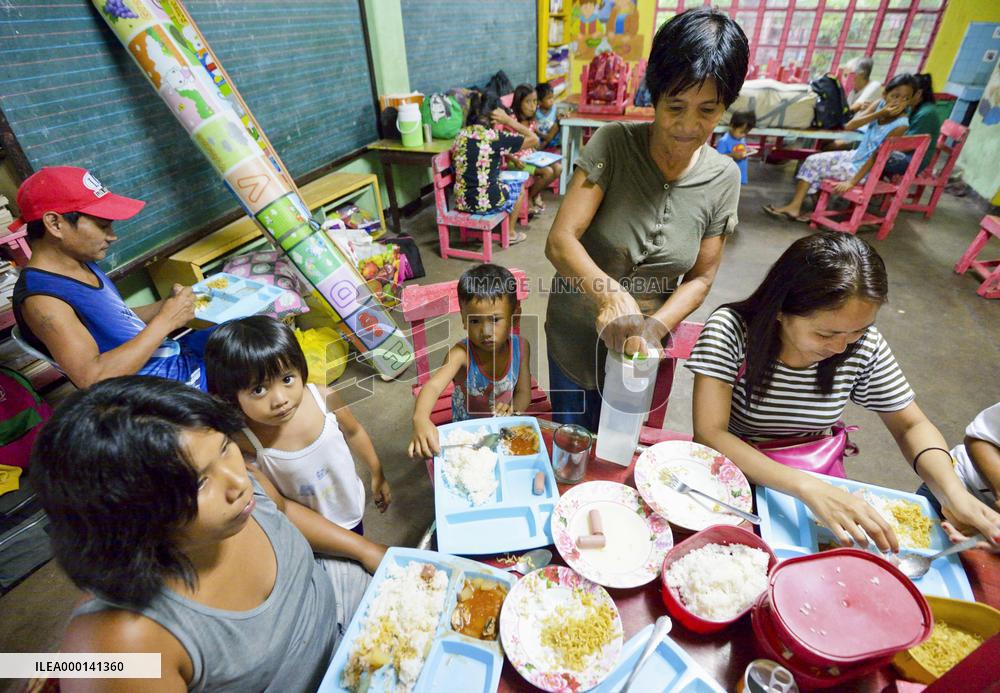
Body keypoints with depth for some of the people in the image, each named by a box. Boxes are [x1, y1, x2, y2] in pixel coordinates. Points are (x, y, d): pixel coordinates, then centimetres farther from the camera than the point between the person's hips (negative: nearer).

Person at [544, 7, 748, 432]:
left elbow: (700, 277, -4)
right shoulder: (612, 144, -18)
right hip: (576, 330, -1)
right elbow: (560, 242, -26)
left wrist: (652, 328, -22)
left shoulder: (723, 177, -9)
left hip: (642, 344, 2)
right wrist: (612, 294, -43)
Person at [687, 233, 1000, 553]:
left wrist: (956, 493, -16)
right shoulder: (731, 329, -23)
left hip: (815, 481, 4)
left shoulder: (865, 345, -10)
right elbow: (708, 436, -28)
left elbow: (911, 426, 3)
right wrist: (805, 487, -39)